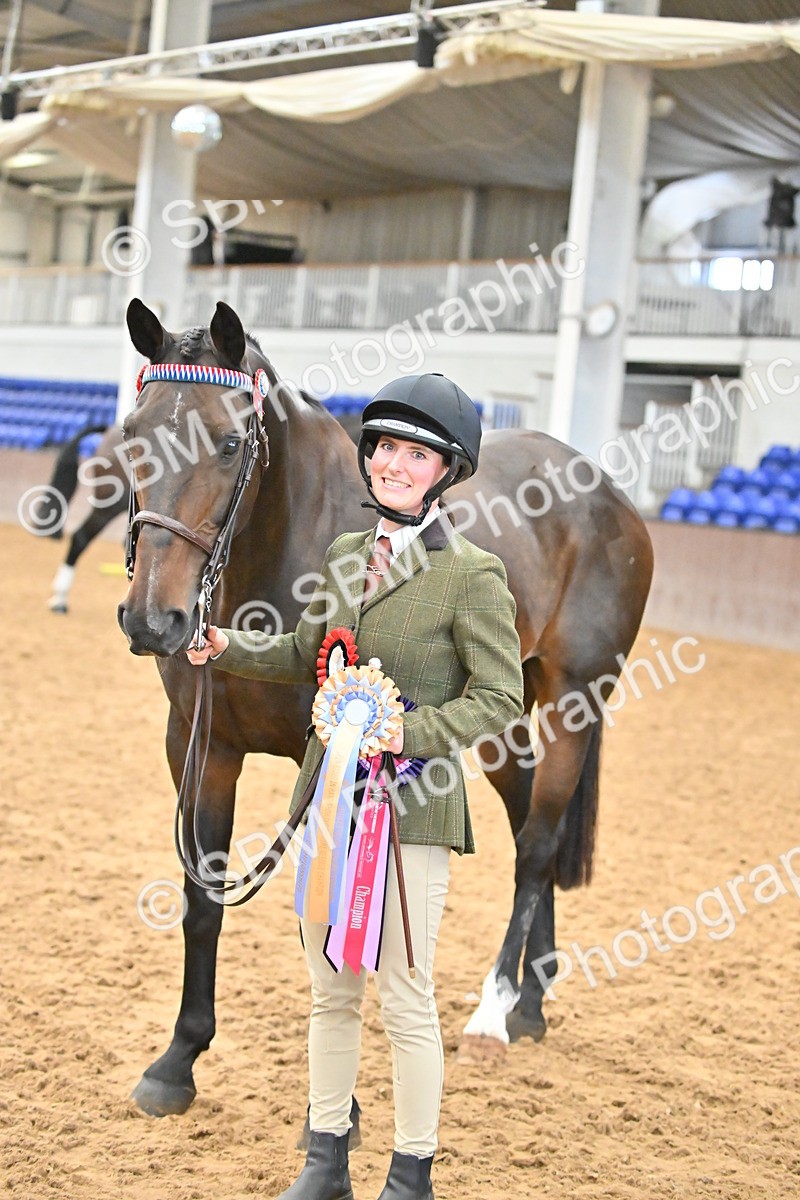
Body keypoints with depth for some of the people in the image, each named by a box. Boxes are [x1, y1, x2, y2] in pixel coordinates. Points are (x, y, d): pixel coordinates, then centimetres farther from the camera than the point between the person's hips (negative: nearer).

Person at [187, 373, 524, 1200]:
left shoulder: (473, 577, -12)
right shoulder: (346, 555, 7)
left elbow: (499, 701, -12)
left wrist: (407, 731, -23)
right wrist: (226, 648, 8)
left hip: (412, 809, -6)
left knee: (405, 999, 3)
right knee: (329, 991, 15)